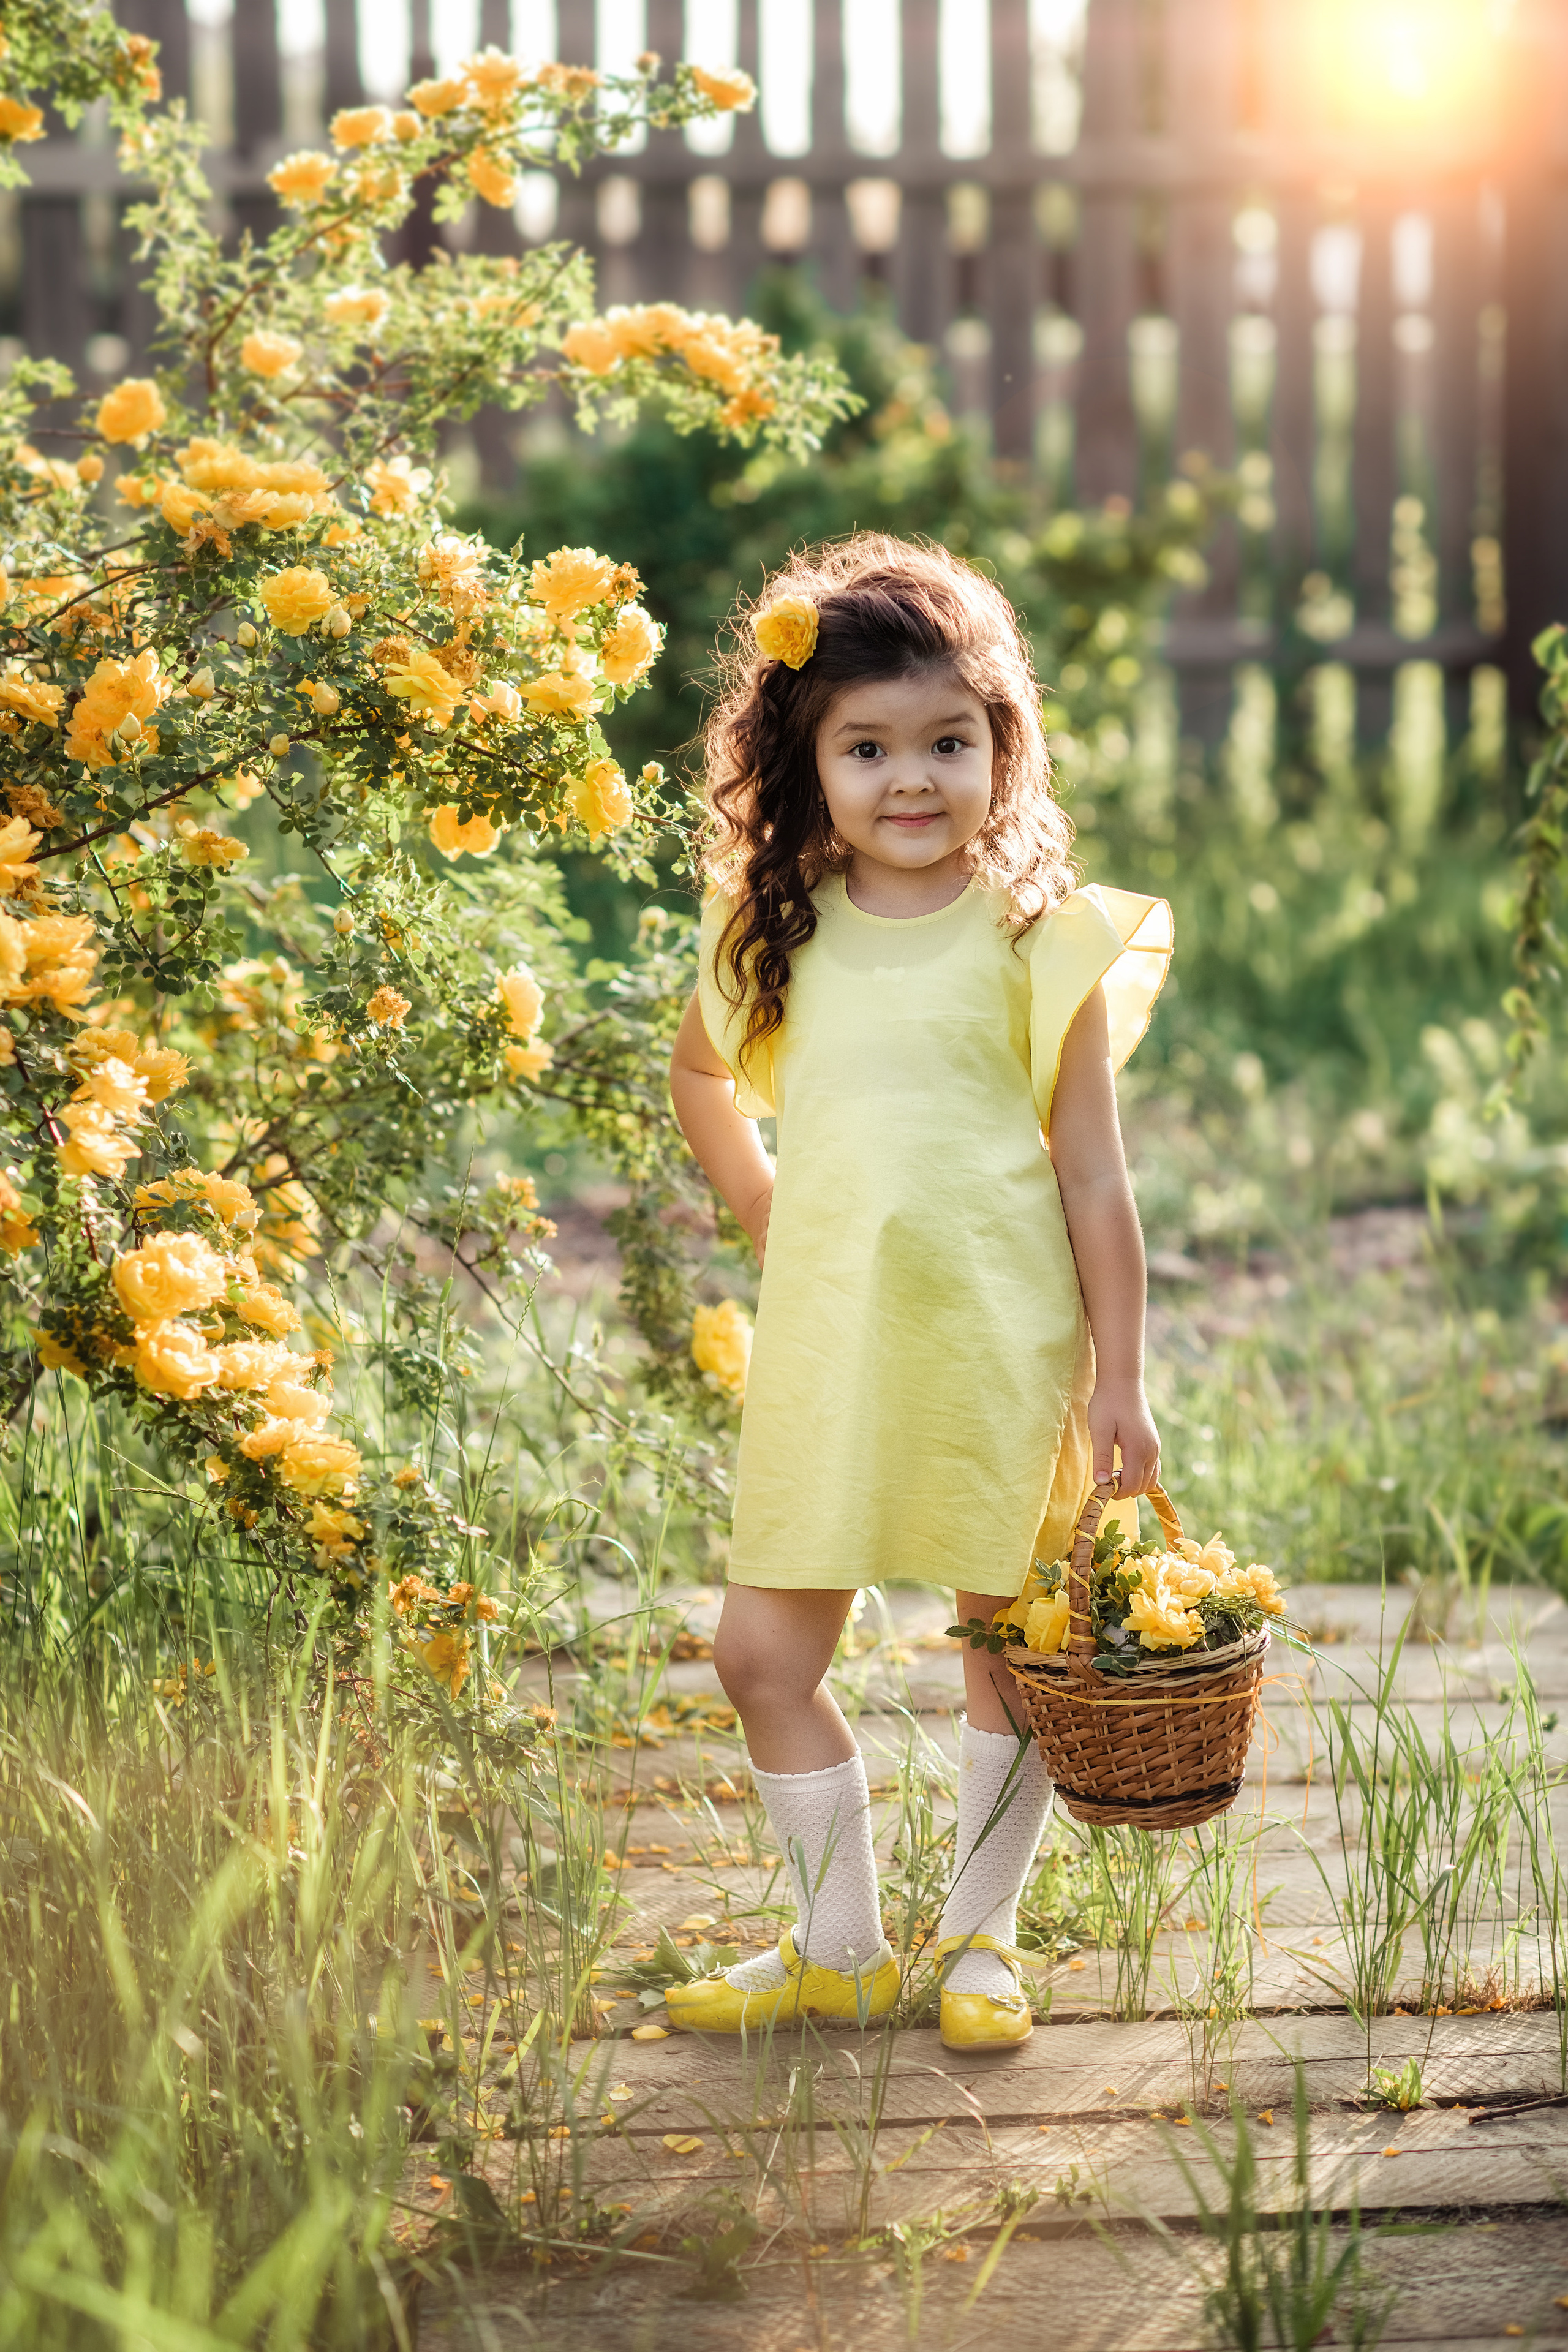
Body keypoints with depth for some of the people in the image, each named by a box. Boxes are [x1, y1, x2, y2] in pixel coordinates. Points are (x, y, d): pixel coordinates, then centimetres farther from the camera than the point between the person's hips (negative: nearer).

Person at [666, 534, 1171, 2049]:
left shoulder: (1037, 940, -5)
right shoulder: (778, 937, 4)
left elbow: (1093, 1174, -3)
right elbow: (700, 1080, 24)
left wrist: (1120, 1376, -5)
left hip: (1001, 1344, -3)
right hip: (827, 1342, 3)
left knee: (1008, 1642, 9)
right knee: (764, 1654, 3)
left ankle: (980, 1939, 27)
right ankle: (838, 1949, 20)